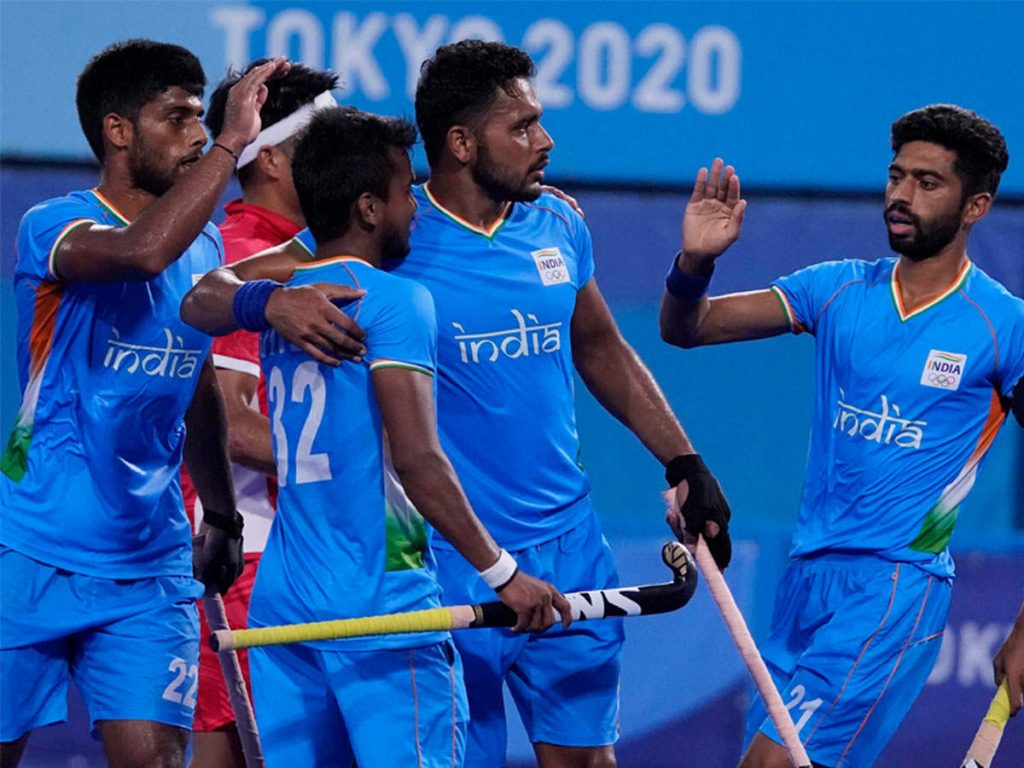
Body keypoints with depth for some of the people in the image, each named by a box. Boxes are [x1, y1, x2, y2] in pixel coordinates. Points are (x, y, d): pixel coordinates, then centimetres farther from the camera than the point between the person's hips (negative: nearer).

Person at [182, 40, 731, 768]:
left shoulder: (559, 226, 5)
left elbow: (602, 350, 23)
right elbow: (204, 299, -14)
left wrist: (685, 463, 19)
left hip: (568, 544, 5)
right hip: (448, 563, -5)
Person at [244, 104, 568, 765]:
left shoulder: (281, 303, 13)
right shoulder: (395, 300, -10)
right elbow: (417, 459, -15)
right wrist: (502, 573, -13)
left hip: (280, 600, 7)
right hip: (381, 601, -7)